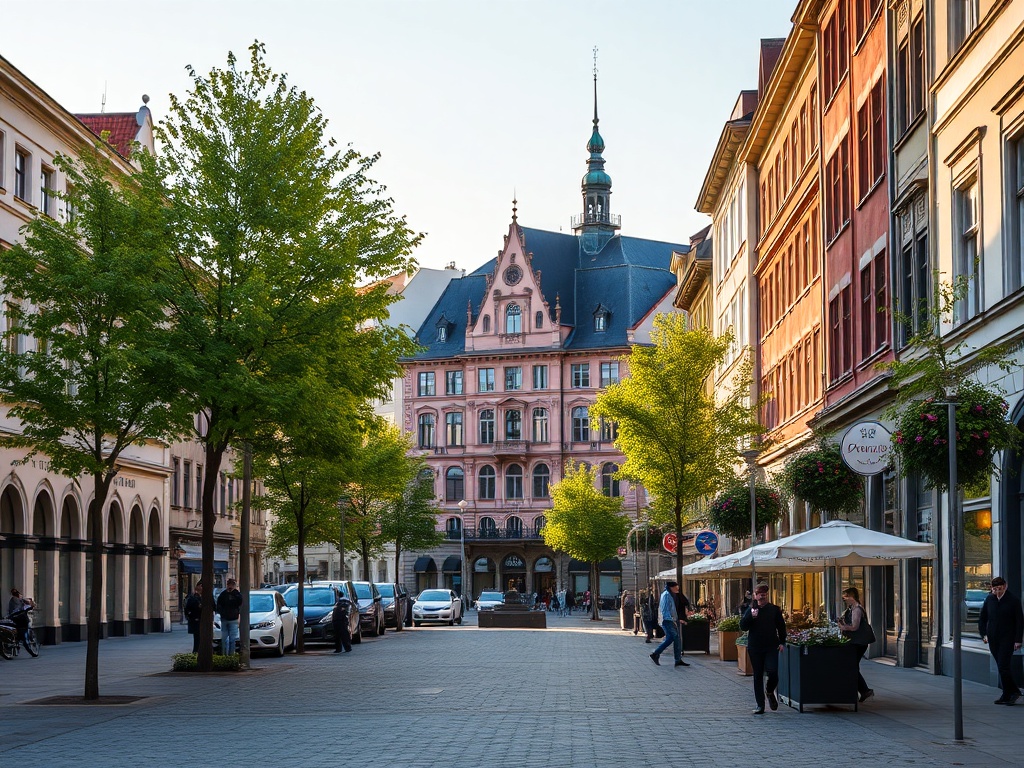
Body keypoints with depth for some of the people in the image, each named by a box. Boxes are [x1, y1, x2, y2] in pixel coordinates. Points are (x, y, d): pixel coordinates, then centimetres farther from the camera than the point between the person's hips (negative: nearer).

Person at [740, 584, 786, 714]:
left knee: (773, 672, -14)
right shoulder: (750, 610, 4)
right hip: (755, 648, 1)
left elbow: (781, 626, 10)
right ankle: (760, 705, 10)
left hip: (771, 647, 0)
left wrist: (782, 642, 2)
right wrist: (751, 616, -19)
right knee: (758, 676, 4)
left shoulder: (774, 609, 5)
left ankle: (770, 691, 19)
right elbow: (743, 626, -5)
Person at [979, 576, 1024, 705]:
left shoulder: (1013, 600, -4)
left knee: (1003, 667, -12)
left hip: (1007, 639, -5)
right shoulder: (989, 600, 7)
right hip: (993, 640, 5)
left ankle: (1007, 695, -3)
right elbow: (982, 618, 15)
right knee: (1001, 667, 6)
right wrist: (984, 634, 4)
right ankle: (1013, 691, 17)